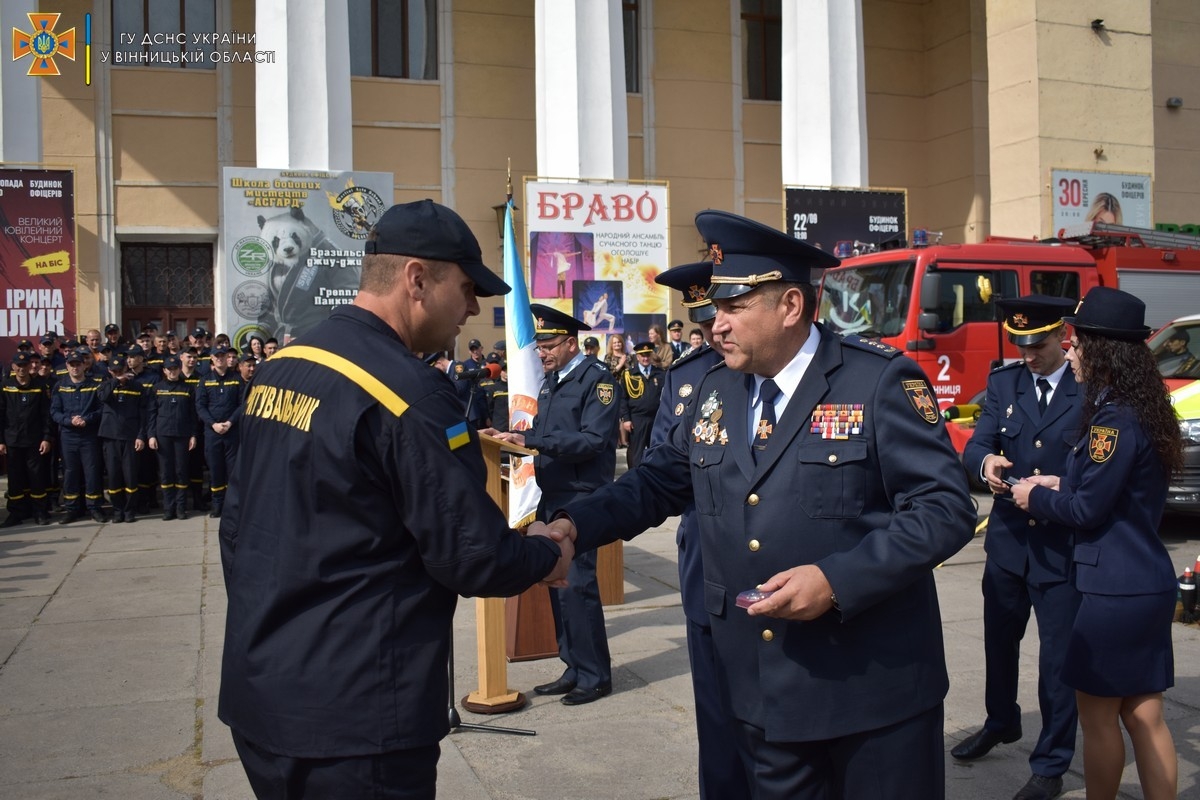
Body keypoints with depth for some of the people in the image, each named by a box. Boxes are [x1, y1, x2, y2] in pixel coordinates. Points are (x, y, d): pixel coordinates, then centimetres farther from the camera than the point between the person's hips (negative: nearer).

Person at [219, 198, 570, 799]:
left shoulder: (279, 367, 5)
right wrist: (547, 558, 2)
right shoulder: (409, 393, -20)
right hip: (352, 718, -8)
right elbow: (475, 557, -18)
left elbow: (237, 523, 12)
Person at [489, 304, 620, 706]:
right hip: (552, 496, 8)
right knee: (558, 583, 11)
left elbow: (594, 440, -20)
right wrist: (513, 438, -3)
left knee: (576, 584, -6)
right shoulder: (551, 380, 14)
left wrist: (531, 440, -23)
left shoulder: (597, 379, -10)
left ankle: (595, 676, 8)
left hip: (581, 497, -8)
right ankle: (574, 669, 23)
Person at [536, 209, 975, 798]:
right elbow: (659, 479, 14)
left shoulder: (881, 381, -11)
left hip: (874, 688, -4)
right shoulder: (716, 390, 8)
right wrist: (575, 524, -1)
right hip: (760, 686, 5)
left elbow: (945, 507, -15)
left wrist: (838, 580, -24)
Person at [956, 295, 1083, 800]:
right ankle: (1002, 722, 47)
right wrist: (985, 462, -24)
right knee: (999, 642, 21)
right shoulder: (1003, 384, 4)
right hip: (1008, 542, 4)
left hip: (1064, 548, -4)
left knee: (1058, 659, 5)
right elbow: (976, 445, -2)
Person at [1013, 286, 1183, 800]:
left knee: (1097, 717, 6)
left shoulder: (1116, 419, -20)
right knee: (1143, 717, 15)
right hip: (1148, 584, 9)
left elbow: (1087, 510, -18)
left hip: (1116, 590, -9)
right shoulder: (1142, 410, 10)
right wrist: (1061, 485, 11)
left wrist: (1036, 497, -2)